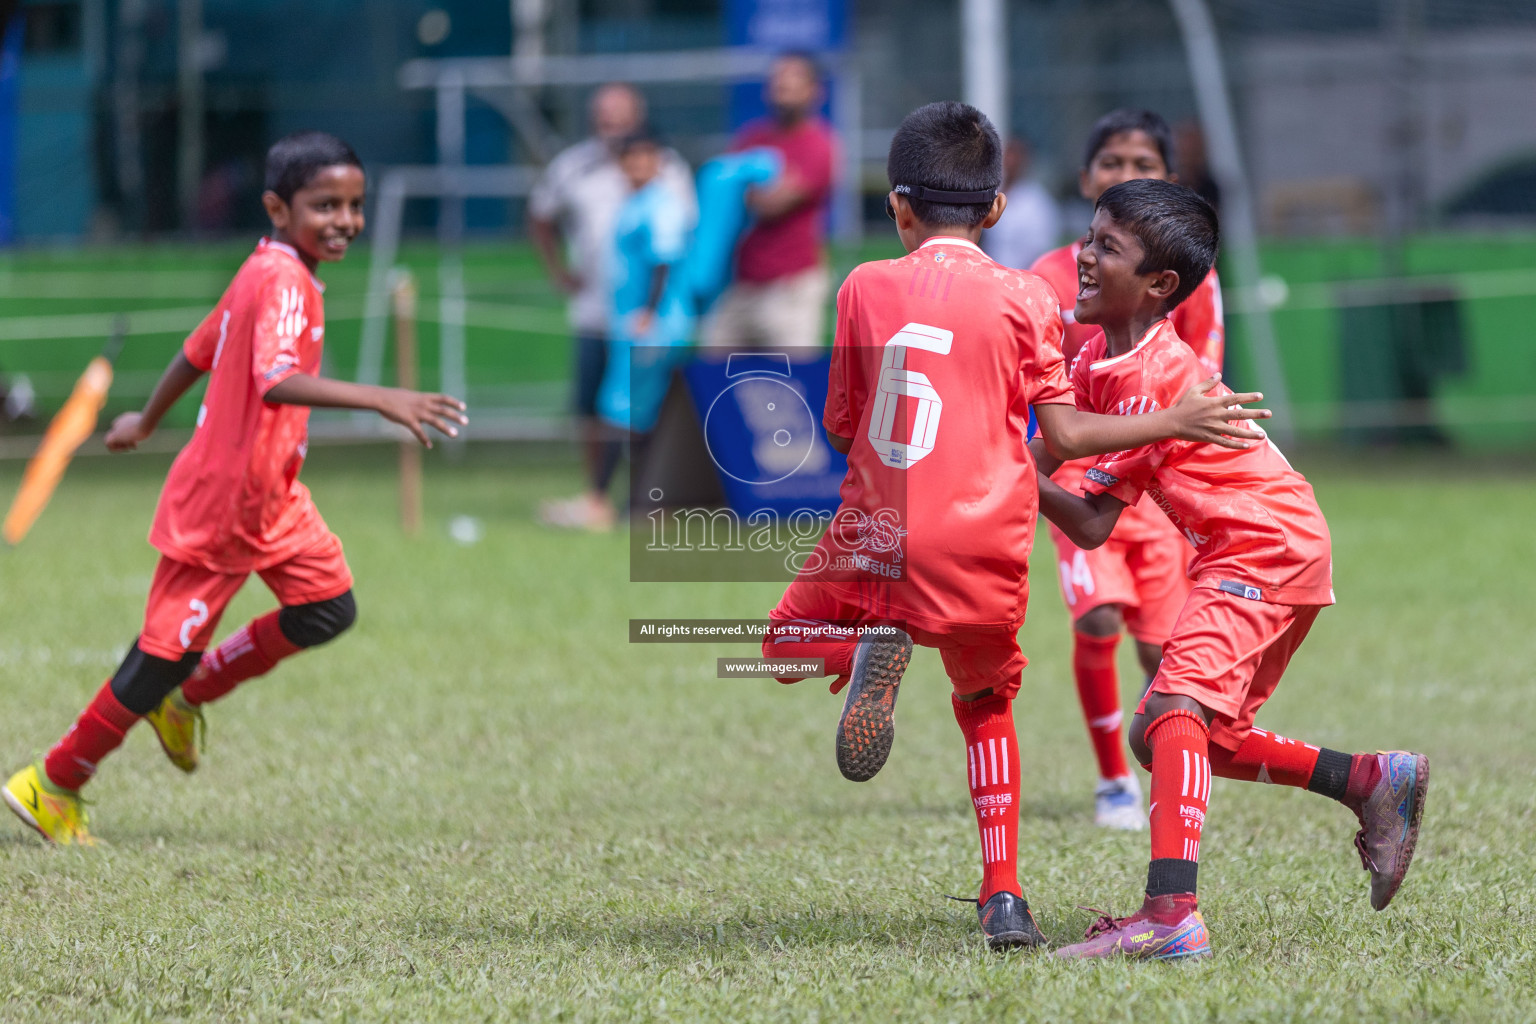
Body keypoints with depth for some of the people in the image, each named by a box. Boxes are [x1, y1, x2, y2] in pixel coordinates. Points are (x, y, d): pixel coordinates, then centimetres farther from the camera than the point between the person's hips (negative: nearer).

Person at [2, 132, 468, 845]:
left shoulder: (262, 274, 8)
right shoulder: (283, 281, -23)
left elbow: (199, 351, 21)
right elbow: (276, 380, -40)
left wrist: (146, 422, 36)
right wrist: (381, 401, -49)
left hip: (272, 497, 9)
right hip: (220, 505, -9)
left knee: (328, 609, 4)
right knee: (165, 652, -2)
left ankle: (189, 697, 20)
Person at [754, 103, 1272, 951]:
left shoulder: (866, 288, 2)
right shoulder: (1022, 297, -2)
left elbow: (841, 429, 9)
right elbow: (1062, 435, -4)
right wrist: (1173, 422, 3)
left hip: (878, 537, 0)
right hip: (980, 552, 0)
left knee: (784, 643, 24)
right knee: (985, 704, 24)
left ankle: (872, 646, -12)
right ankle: (1003, 896, 11)